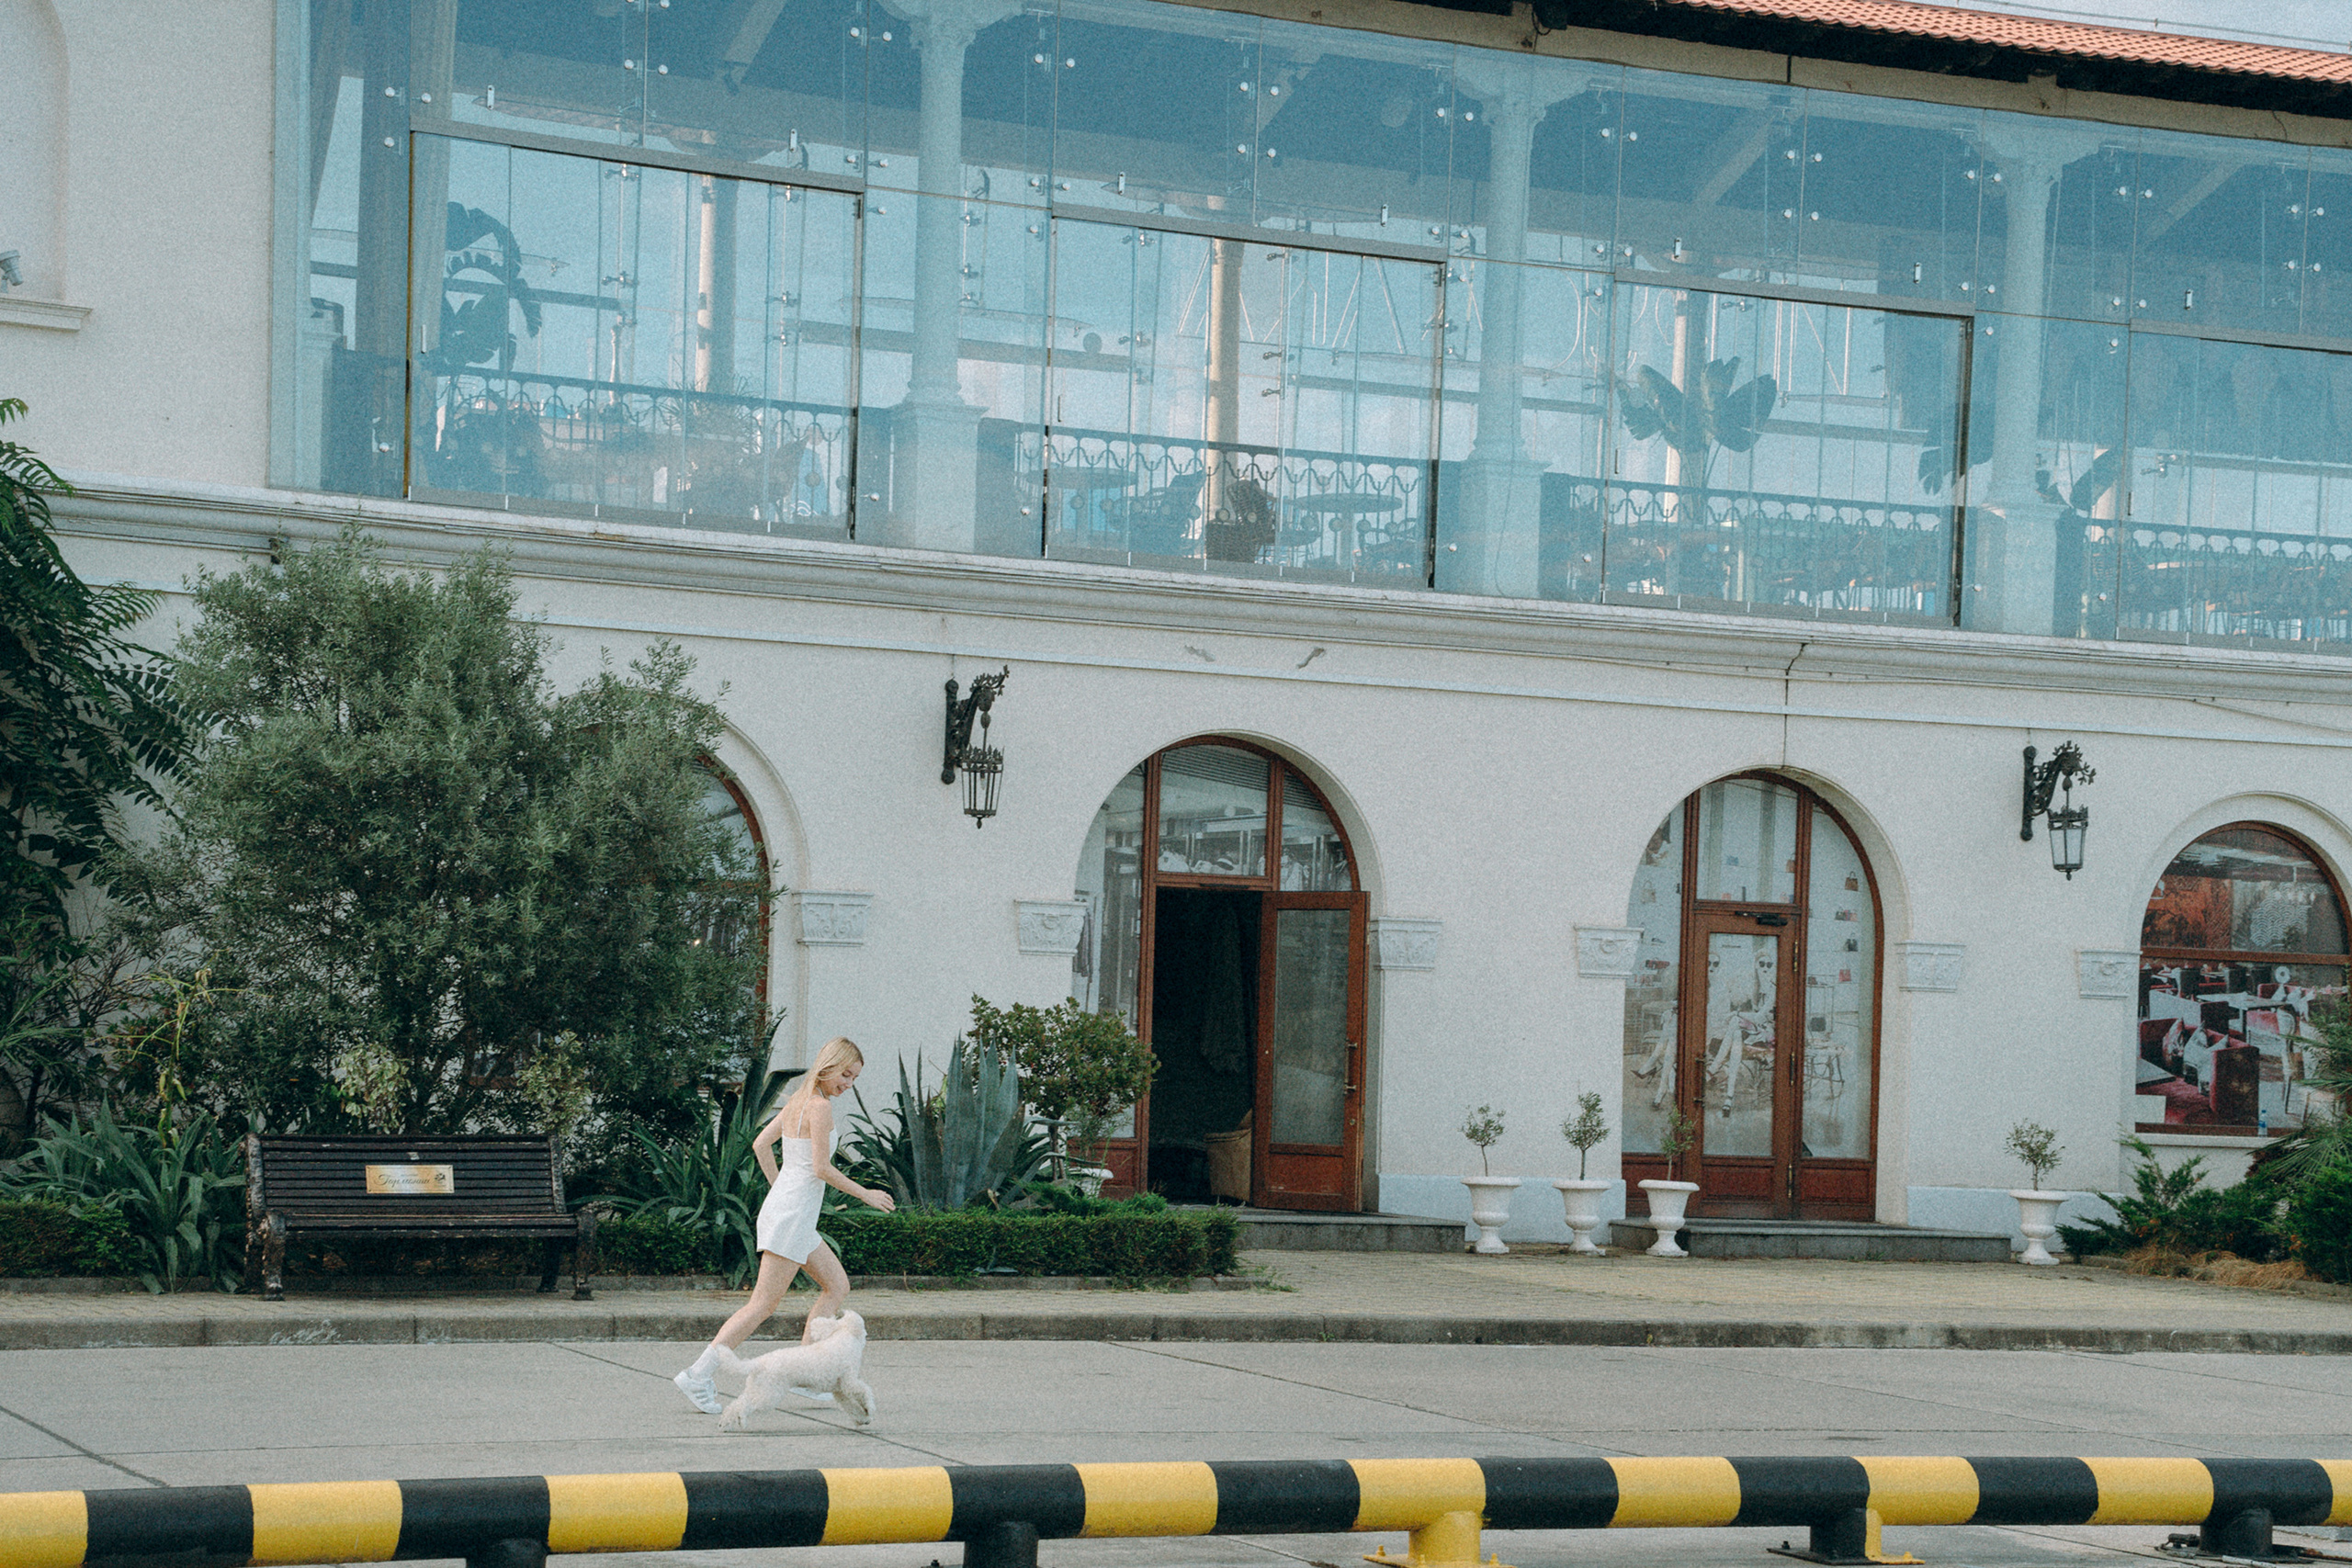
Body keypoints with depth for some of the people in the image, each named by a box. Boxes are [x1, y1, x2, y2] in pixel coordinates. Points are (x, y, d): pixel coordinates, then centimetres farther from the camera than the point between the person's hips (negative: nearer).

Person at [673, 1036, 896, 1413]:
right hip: (793, 1216, -10)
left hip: (781, 1209, 10)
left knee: (838, 1287, 14)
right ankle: (698, 1375, -9)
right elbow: (822, 1169, -17)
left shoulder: (798, 1100, 12)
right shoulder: (820, 1106, -14)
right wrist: (865, 1195, -6)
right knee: (763, 1305, -8)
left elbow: (761, 1145, 18)